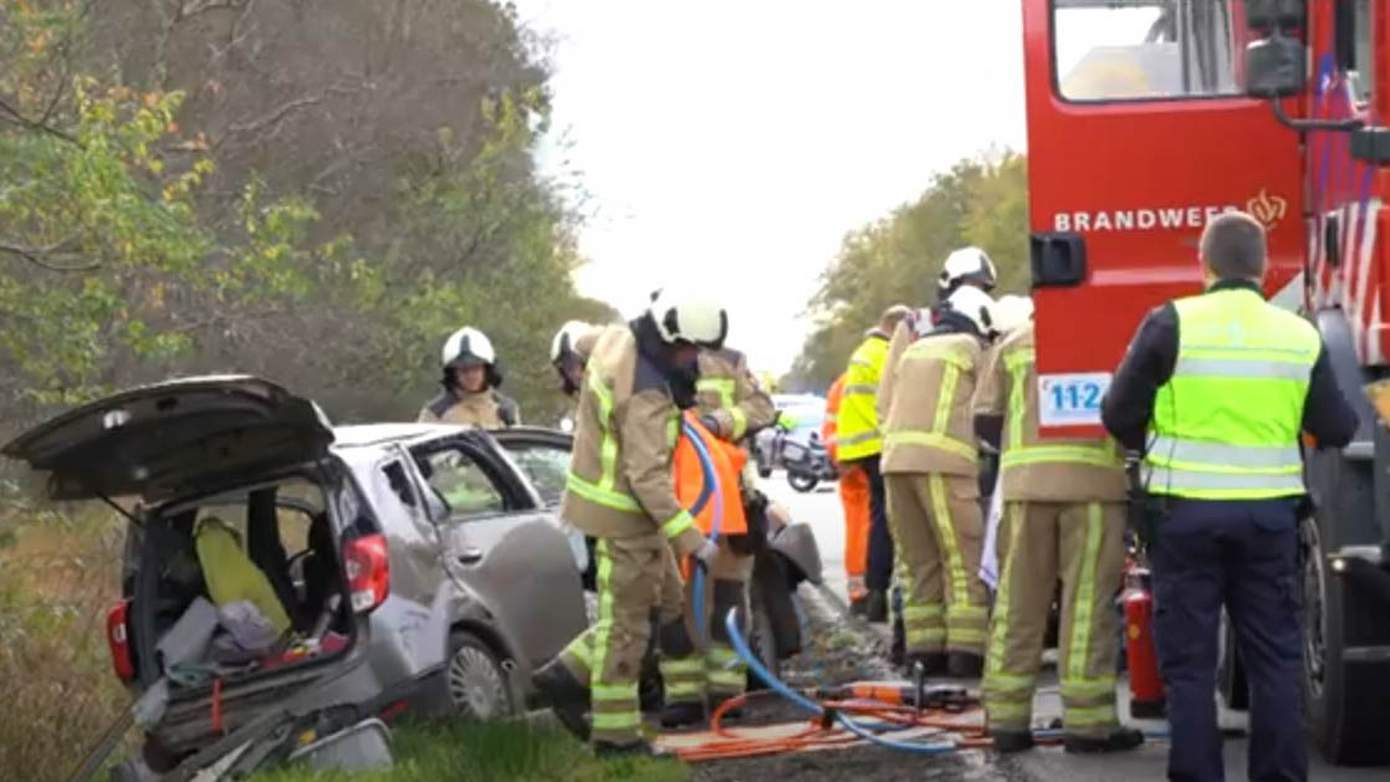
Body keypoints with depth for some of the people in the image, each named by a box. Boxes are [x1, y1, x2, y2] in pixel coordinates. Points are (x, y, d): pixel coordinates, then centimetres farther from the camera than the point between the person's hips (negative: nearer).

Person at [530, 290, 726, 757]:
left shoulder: (617, 340, 0)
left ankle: (568, 676, 19)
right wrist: (692, 541, -30)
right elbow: (648, 478, -31)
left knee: (666, 604, 18)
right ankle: (616, 734, 7)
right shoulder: (647, 395, -27)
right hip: (623, 513, -10)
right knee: (626, 623, -1)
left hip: (611, 500, 10)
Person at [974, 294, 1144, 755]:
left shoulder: (1015, 341, 14)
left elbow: (985, 418, 11)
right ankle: (1087, 721, -2)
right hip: (1092, 478, -3)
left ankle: (1006, 718, 8)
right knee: (1087, 602, -2)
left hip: (1024, 480, 3)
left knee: (1018, 602, 7)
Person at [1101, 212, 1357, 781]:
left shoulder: (1172, 324, -7)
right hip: (1269, 512, 2)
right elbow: (1337, 430, 6)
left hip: (1187, 510, -2)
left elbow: (1119, 416, -3)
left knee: (1188, 660, 5)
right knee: (1274, 658, 11)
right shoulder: (1300, 335, 1)